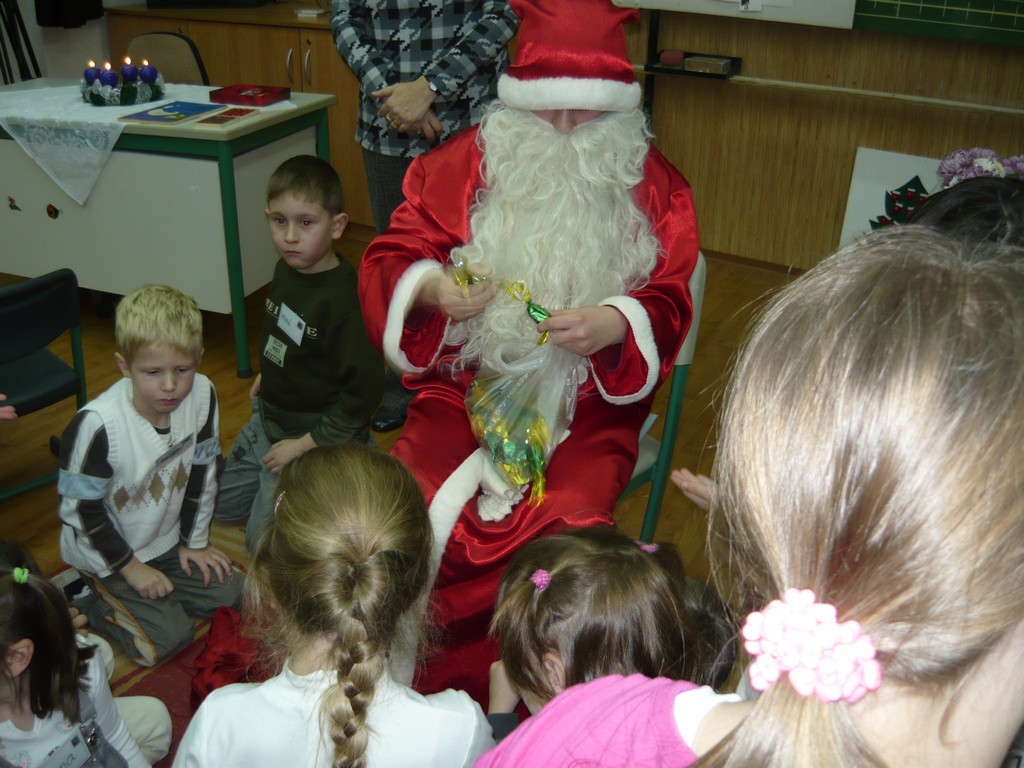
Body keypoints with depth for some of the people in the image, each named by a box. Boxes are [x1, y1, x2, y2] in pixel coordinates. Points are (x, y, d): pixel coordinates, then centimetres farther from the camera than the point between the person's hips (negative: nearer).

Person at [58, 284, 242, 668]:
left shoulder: (202, 396, -16)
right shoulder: (97, 424, -31)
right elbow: (82, 509, -20)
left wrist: (194, 541, 4)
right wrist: (130, 567, -12)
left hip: (168, 540, 6)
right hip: (106, 555, -5)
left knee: (232, 595, 1)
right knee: (167, 637, -12)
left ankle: (154, 591, 17)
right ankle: (87, 604, 8)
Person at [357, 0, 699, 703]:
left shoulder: (653, 186, 4)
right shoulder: (468, 162, 3)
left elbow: (668, 306, 2)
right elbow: (386, 262, 2)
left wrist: (613, 326, -22)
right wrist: (431, 290, -22)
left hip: (588, 405, 0)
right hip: (465, 389, 1)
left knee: (565, 529, -28)